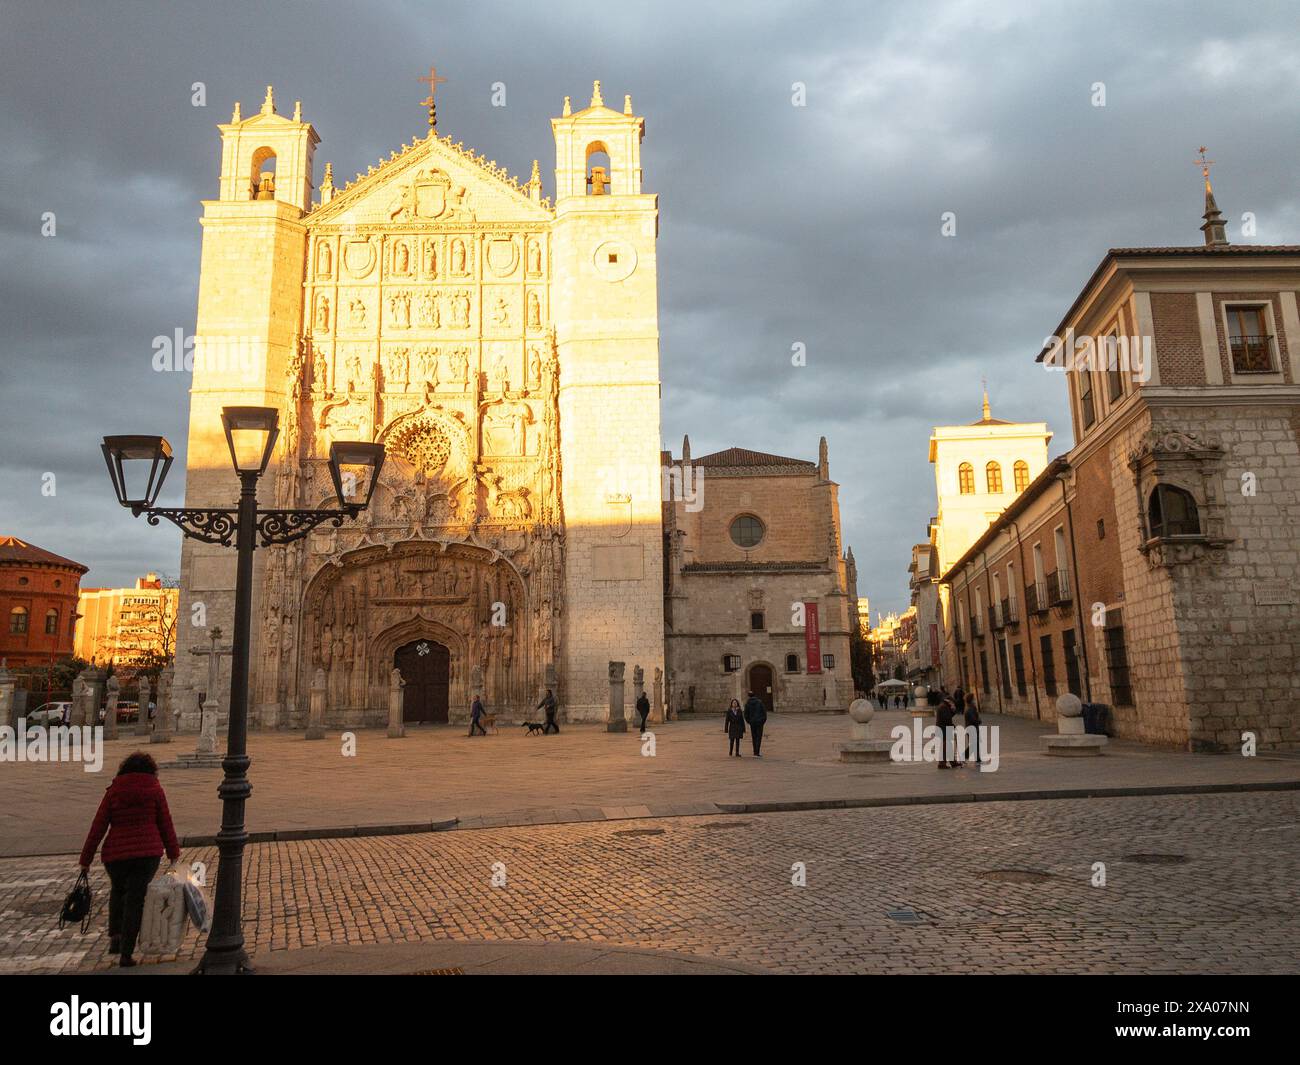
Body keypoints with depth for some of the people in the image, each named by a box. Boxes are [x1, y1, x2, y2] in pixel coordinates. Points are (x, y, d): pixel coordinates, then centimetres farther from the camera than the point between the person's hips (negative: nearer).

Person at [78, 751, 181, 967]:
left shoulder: (114, 791, 3)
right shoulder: (155, 789, 1)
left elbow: (98, 826, 1)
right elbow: (165, 823, 3)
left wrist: (86, 859, 7)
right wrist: (173, 852, 13)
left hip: (116, 854, 2)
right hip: (148, 853, -2)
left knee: (118, 891, 28)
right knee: (135, 900, 5)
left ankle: (114, 936, 19)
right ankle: (126, 953, 4)